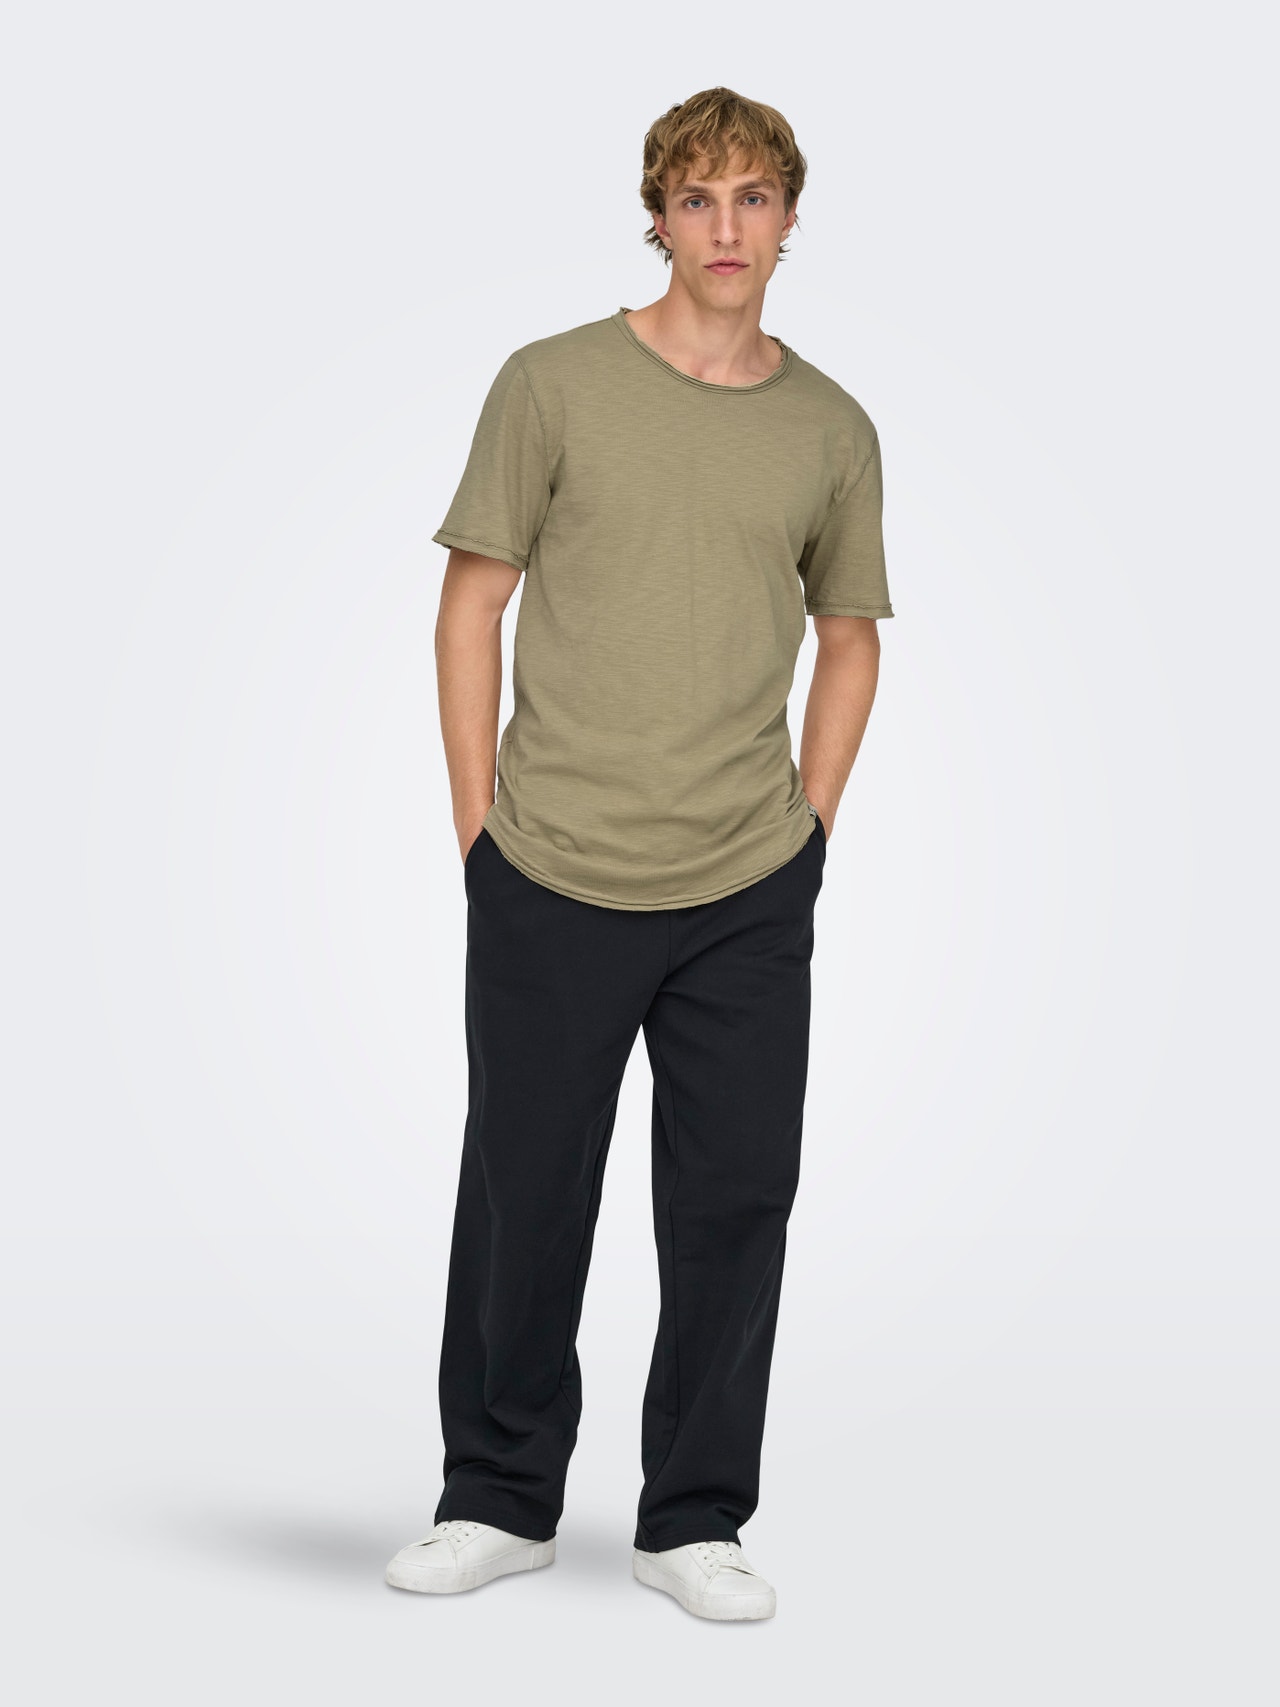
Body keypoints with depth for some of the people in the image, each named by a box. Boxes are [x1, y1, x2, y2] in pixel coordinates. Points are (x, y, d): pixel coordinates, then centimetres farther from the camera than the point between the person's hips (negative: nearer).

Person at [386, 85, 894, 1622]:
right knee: (524, 1196, 7)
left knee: (735, 1200, 5)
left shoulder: (833, 431, 6)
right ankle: (500, 1501, 24)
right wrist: (481, 825, -2)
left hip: (752, 898, 2)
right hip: (549, 884, -2)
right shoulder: (553, 385, -1)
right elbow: (472, 606, 1)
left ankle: (695, 1520, 20)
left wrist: (809, 827, 9)